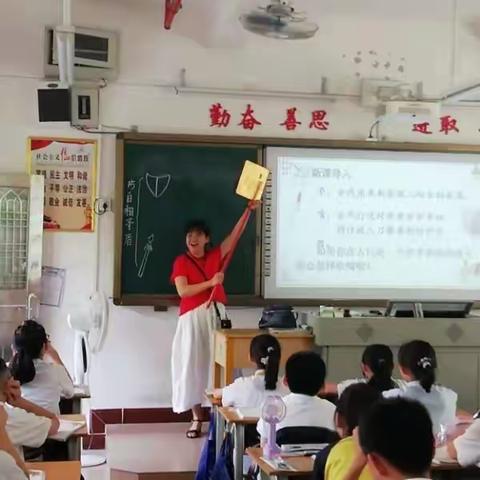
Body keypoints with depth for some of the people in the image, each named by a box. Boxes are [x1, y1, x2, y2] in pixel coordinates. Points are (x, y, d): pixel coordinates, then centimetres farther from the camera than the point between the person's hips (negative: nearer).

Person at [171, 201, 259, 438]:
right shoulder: (181, 262, 0)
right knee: (193, 365, -1)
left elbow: (234, 235, 3)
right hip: (193, 318, -2)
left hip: (216, 314, 3)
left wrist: (249, 210, -5)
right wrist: (210, 282, -16)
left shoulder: (215, 256, 10)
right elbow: (183, 291, -11)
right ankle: (197, 419, 6)